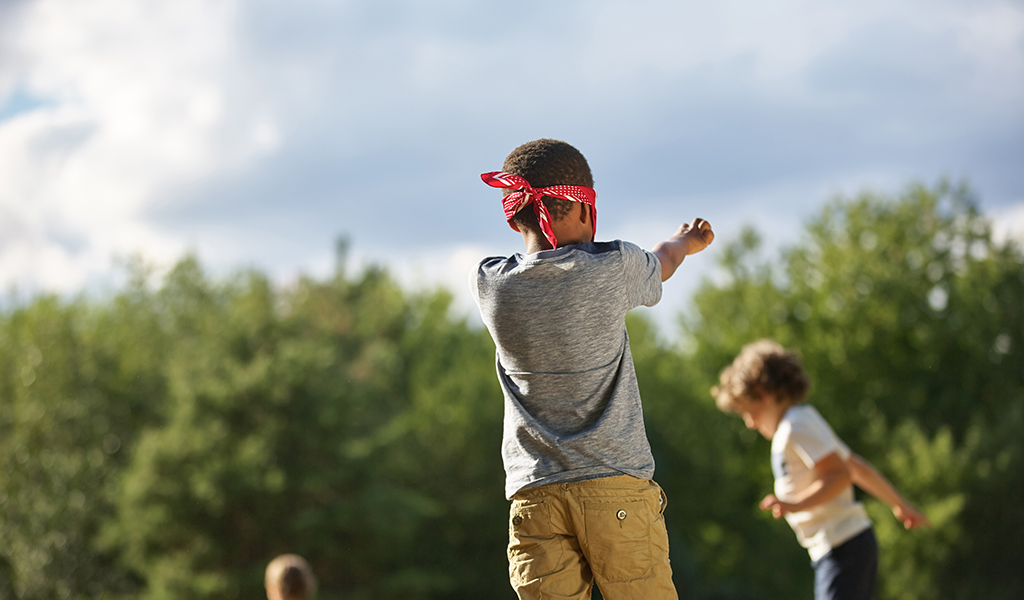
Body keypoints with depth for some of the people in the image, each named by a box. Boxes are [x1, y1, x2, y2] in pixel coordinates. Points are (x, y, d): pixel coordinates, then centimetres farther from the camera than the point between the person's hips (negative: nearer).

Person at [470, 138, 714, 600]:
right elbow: (661, 264, 18)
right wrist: (683, 242, 44)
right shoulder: (613, 268, -6)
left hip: (534, 495, 2)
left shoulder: (487, 284, 1)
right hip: (618, 489, -2)